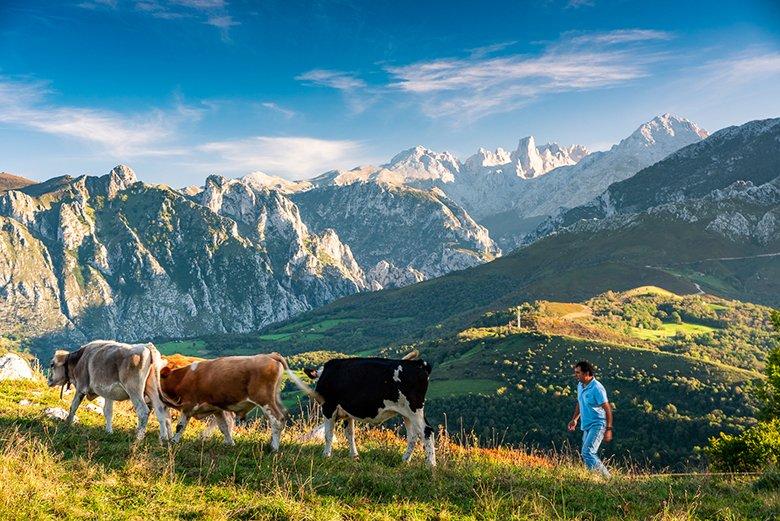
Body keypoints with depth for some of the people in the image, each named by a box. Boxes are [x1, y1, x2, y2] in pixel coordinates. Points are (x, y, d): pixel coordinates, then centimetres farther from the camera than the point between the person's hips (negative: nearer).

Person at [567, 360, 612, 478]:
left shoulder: (597, 388, -20)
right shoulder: (580, 385, 6)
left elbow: (607, 409, -18)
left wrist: (608, 429, -20)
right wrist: (574, 419, 18)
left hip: (597, 425, -9)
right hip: (586, 426, 9)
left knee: (587, 453, -17)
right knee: (588, 455, 12)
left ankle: (606, 477, -8)